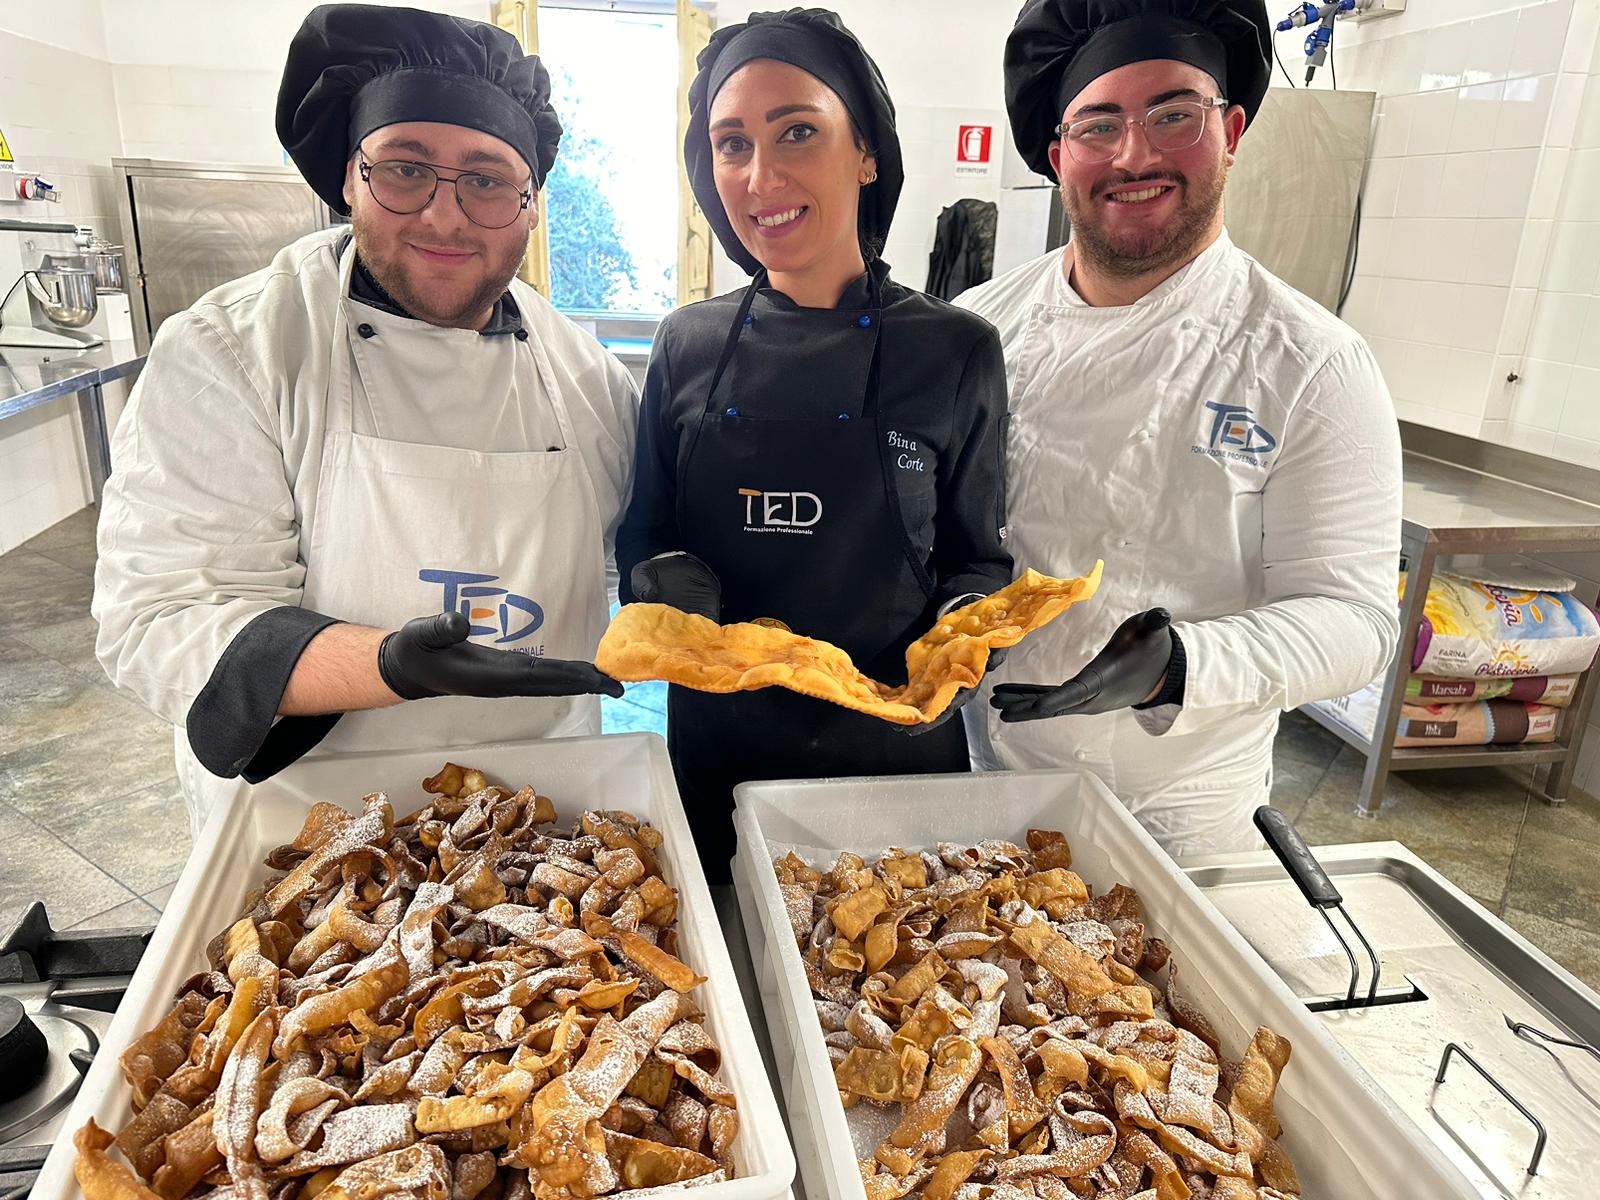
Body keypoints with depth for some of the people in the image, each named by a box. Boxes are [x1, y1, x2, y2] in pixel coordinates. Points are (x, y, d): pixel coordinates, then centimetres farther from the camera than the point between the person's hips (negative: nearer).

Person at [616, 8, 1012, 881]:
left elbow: (979, 560, 0)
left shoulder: (956, 351, -7)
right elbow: (644, 538, 6)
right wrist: (692, 607, -15)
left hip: (897, 749, -1)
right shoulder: (688, 346, -2)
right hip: (716, 751, 2)